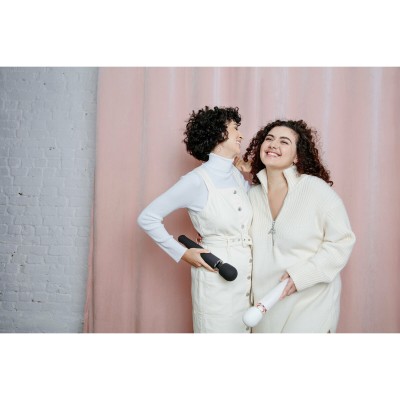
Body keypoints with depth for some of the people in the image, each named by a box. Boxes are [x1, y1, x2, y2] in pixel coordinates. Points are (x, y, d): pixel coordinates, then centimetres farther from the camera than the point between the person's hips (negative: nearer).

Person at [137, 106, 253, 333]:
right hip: (218, 280, -7)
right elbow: (147, 218, -10)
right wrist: (182, 253, -11)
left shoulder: (238, 176, 6)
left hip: (247, 278, 7)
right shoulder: (197, 180, -15)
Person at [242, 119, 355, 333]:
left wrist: (302, 275, -20)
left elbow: (342, 241, -12)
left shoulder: (316, 189, -14)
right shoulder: (253, 194, 2)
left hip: (311, 300, -4)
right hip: (266, 300, 5)